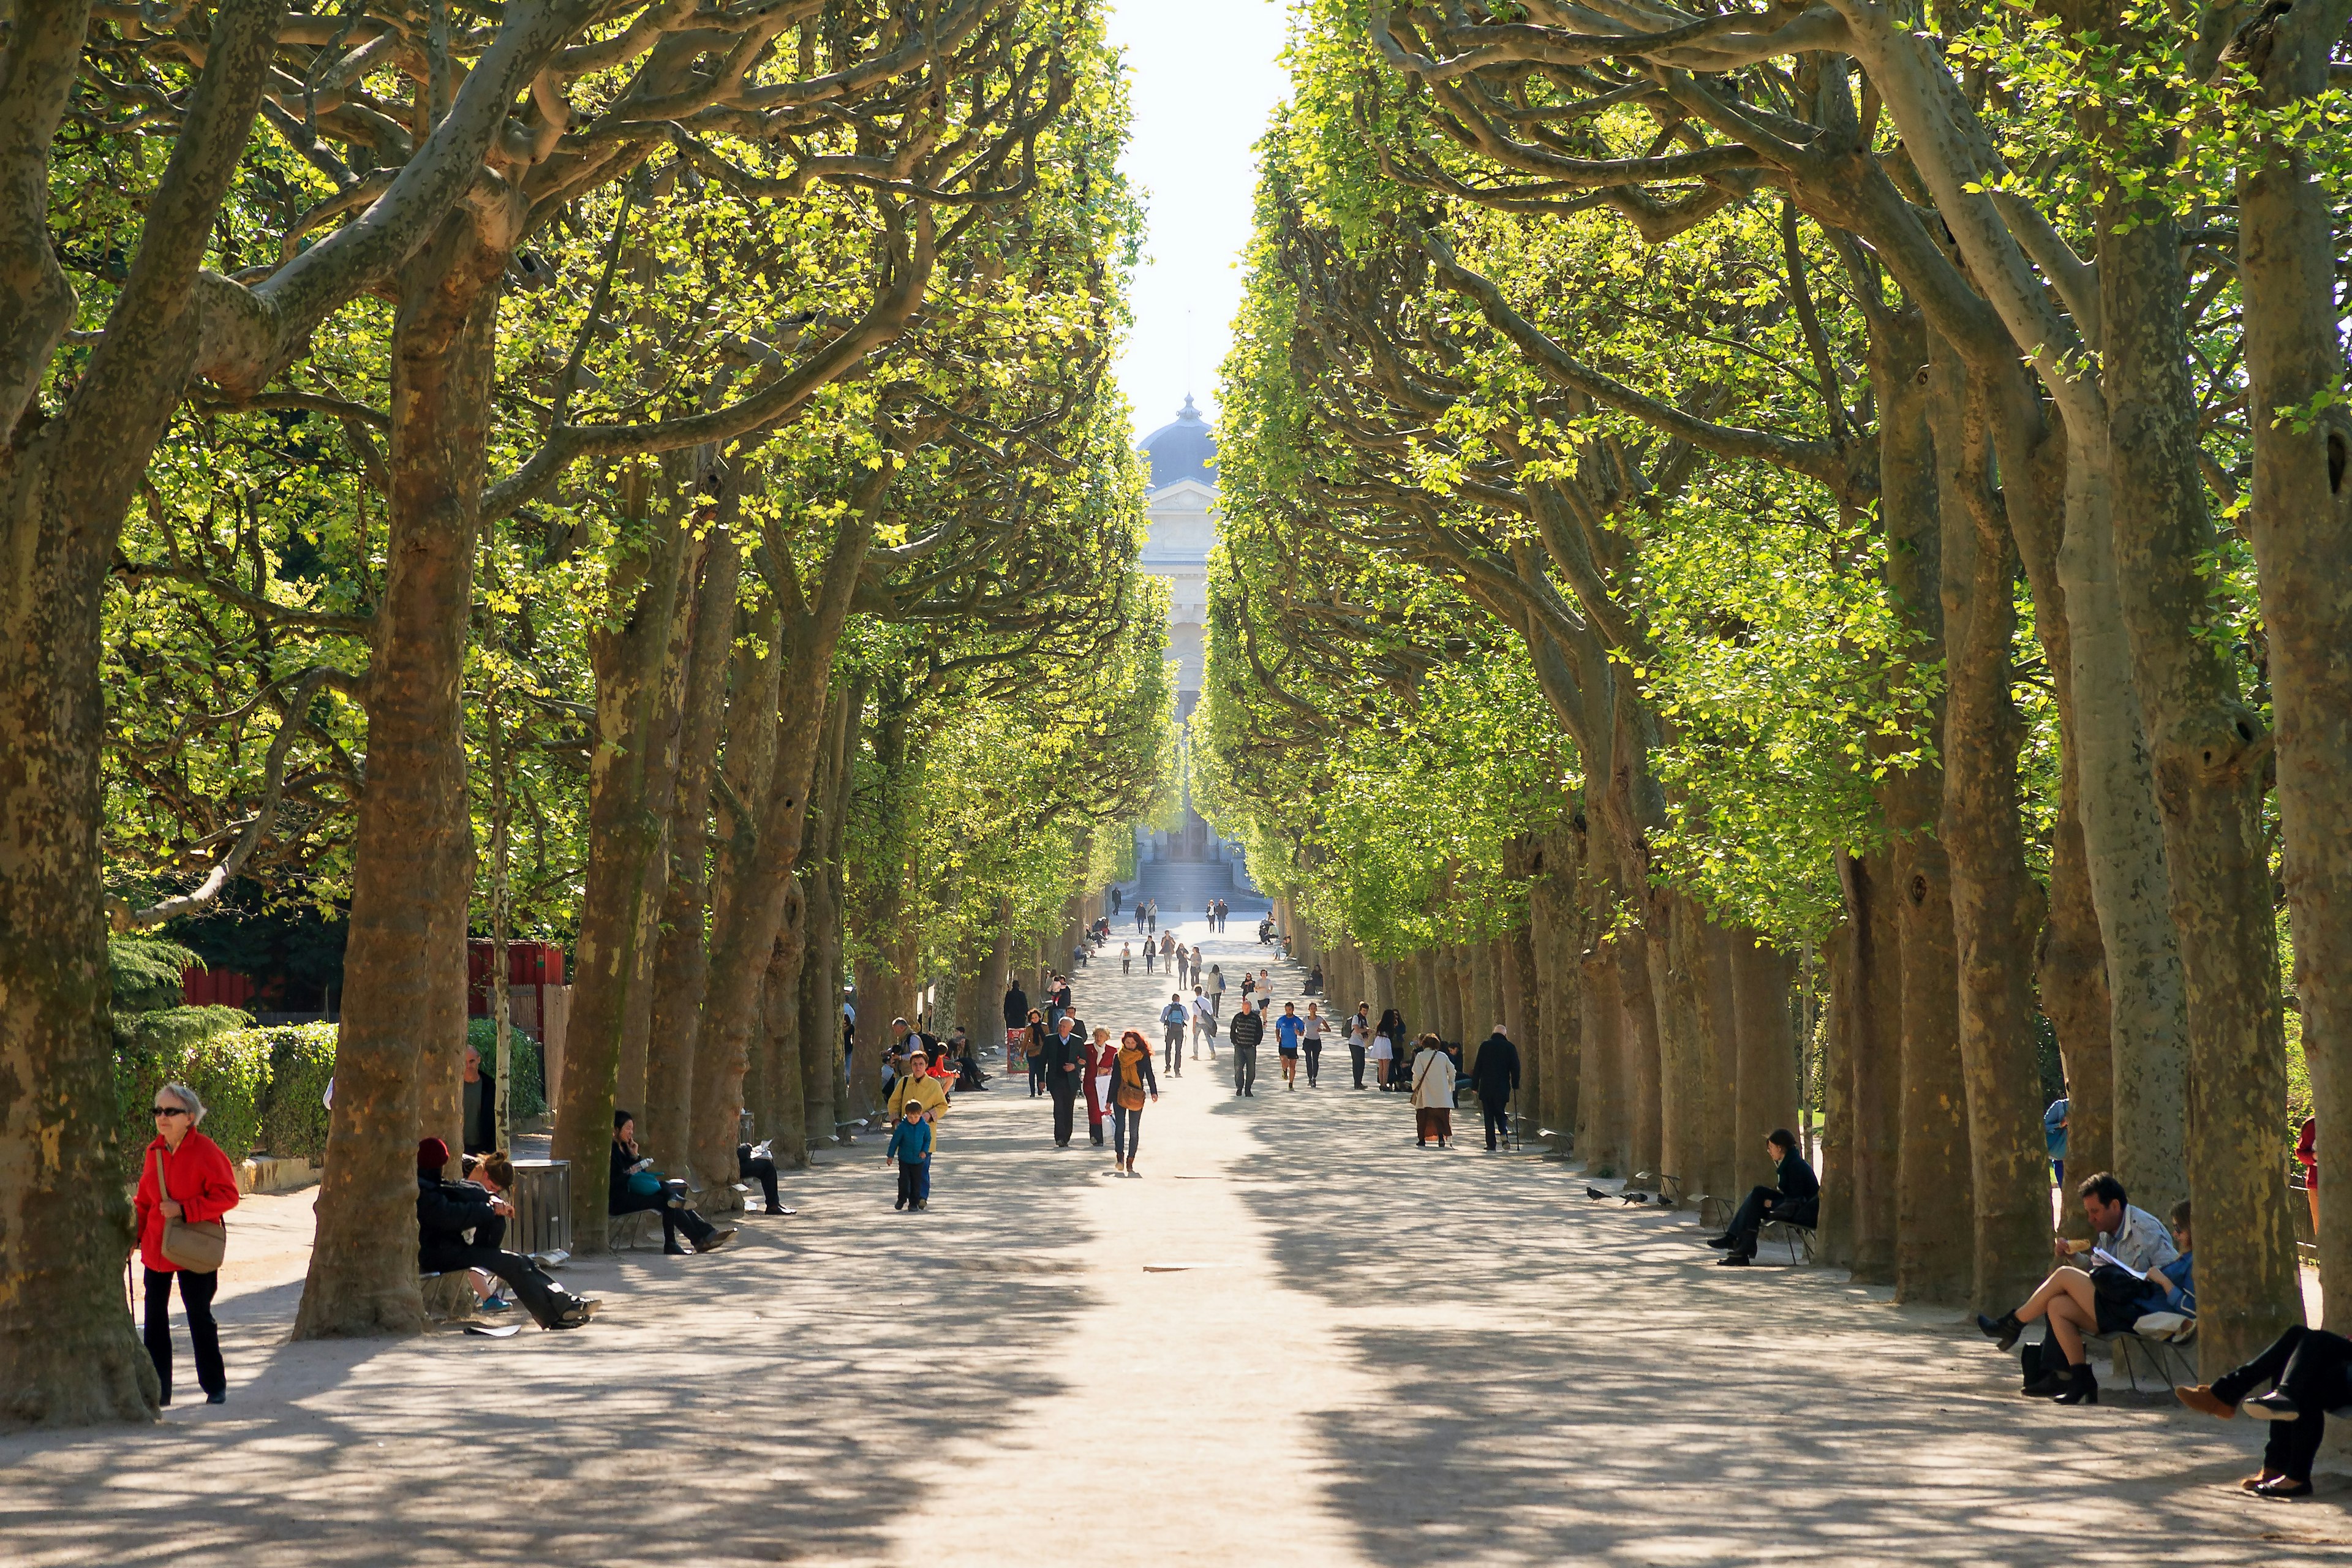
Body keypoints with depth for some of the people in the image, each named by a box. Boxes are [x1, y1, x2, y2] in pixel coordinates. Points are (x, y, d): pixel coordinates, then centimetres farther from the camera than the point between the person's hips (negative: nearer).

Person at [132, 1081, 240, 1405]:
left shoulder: (205, 1151, -12)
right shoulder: (154, 1151, 7)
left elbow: (227, 1195, -15)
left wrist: (184, 1209, -20)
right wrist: (136, 1230, 6)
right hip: (156, 1247, 6)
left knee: (199, 1317, 1)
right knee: (155, 1318, 8)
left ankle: (215, 1387, 13)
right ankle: (159, 1389, 15)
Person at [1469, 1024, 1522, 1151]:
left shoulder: (1485, 1045, 2)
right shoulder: (1510, 1047, 2)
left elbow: (1477, 1067, 1)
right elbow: (1515, 1068, 0)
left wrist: (1475, 1086, 4)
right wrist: (1516, 1086, 7)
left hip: (1486, 1088, -1)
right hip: (1502, 1088, 1)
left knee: (1489, 1116, 5)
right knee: (1500, 1112, 15)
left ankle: (1491, 1145, 1)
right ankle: (1504, 1132, -14)